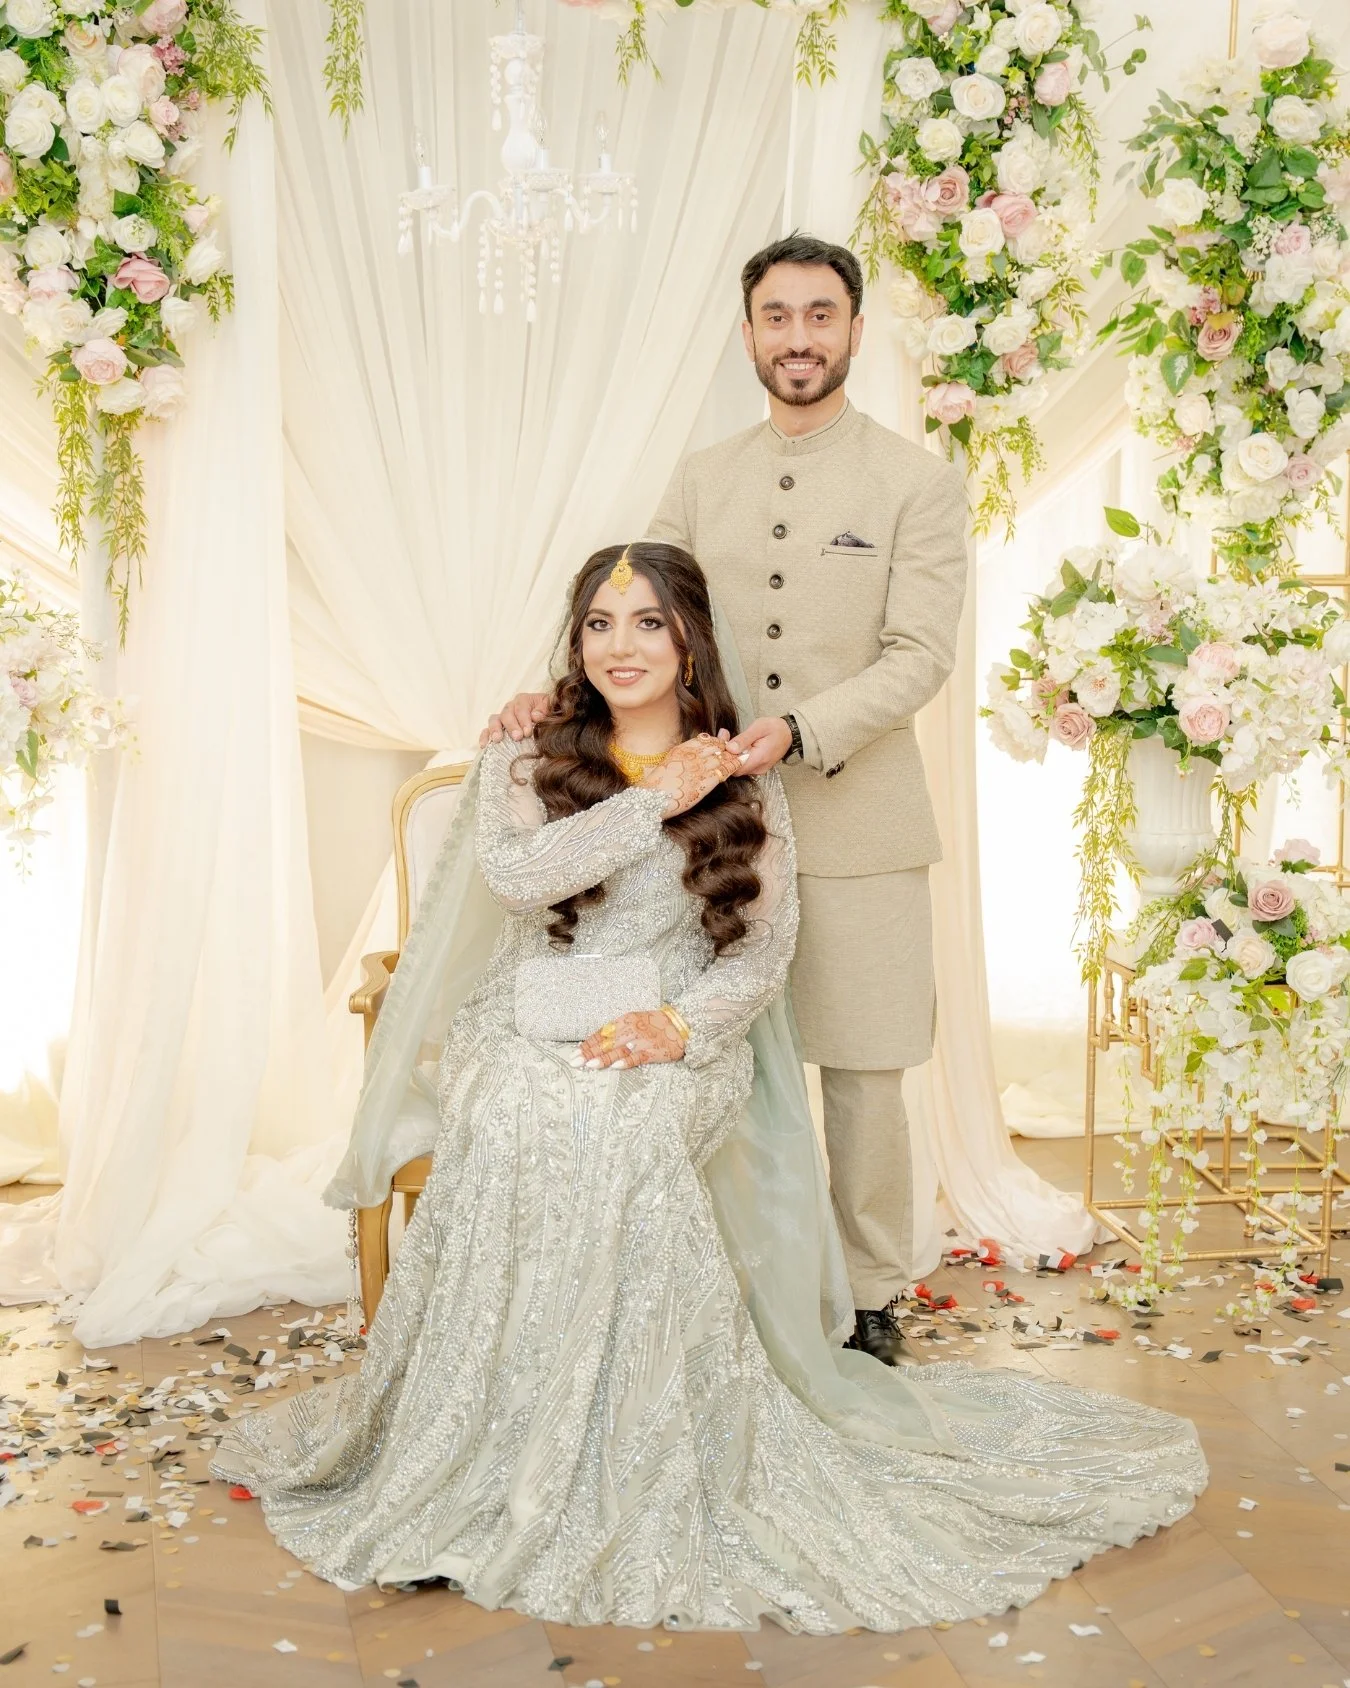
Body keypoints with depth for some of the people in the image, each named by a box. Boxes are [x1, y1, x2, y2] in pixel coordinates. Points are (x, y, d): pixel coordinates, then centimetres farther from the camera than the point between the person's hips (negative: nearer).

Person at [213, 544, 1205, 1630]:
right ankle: (500, 1466, -17)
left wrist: (681, 1024, -15)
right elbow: (515, 873, -9)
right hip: (528, 1036, 1)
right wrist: (657, 800, -7)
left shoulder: (748, 792, 13)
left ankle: (637, 1471, -20)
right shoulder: (521, 767, 13)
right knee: (518, 1126, -33)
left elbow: (766, 950, 4)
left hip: (679, 1047, -1)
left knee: (616, 1131, -34)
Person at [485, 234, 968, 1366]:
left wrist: (802, 731, -22)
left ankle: (870, 1301, 24)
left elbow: (920, 655, -8)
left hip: (856, 831, -3)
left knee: (864, 1083, 6)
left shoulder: (919, 482, 1)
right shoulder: (701, 481, 12)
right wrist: (558, 697, -9)